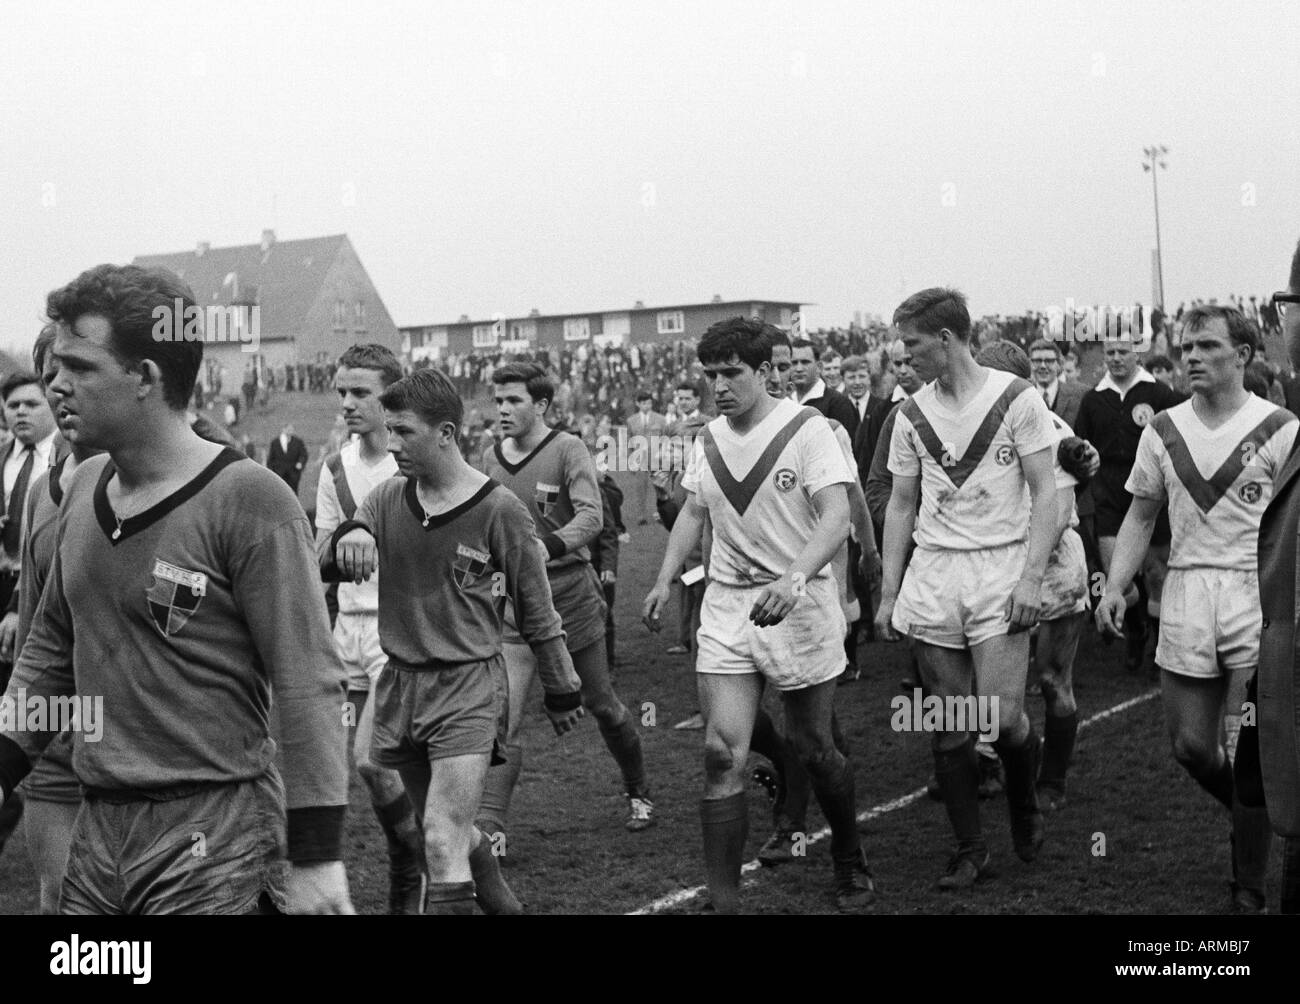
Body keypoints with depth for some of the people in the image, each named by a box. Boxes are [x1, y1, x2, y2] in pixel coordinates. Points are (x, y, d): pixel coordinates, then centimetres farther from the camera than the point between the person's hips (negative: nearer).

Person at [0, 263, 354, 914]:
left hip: (214, 832, -7)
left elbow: (308, 684, -16)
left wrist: (314, 857, -17)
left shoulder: (248, 504, -15)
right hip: (96, 827, 7)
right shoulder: (84, 488, 7)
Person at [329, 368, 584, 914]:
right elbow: (325, 567, -5)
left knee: (443, 843, -13)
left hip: (468, 688, -5)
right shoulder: (386, 500, 3)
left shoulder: (499, 510, -9)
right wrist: (347, 537, -28)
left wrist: (561, 692, 8)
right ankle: (501, 900, 41)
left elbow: (536, 610, 0)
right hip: (399, 681, 5)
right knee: (452, 833, 17)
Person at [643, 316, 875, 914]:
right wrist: (665, 582, 6)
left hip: (799, 604, -4)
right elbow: (692, 514, 19)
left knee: (813, 748, 9)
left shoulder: (806, 428, -10)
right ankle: (724, 899, -1)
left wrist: (793, 580, -34)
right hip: (726, 606, 4)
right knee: (722, 753, -7)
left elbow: (836, 515, -20)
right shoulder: (708, 439, 7)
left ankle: (851, 865, 35)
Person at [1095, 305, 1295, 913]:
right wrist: (1115, 587, 2)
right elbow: (1141, 517, 13)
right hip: (1185, 591, 4)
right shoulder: (1163, 430, 7)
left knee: (1246, 752, -3)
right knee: (1190, 745, 7)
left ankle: (1249, 889, 12)